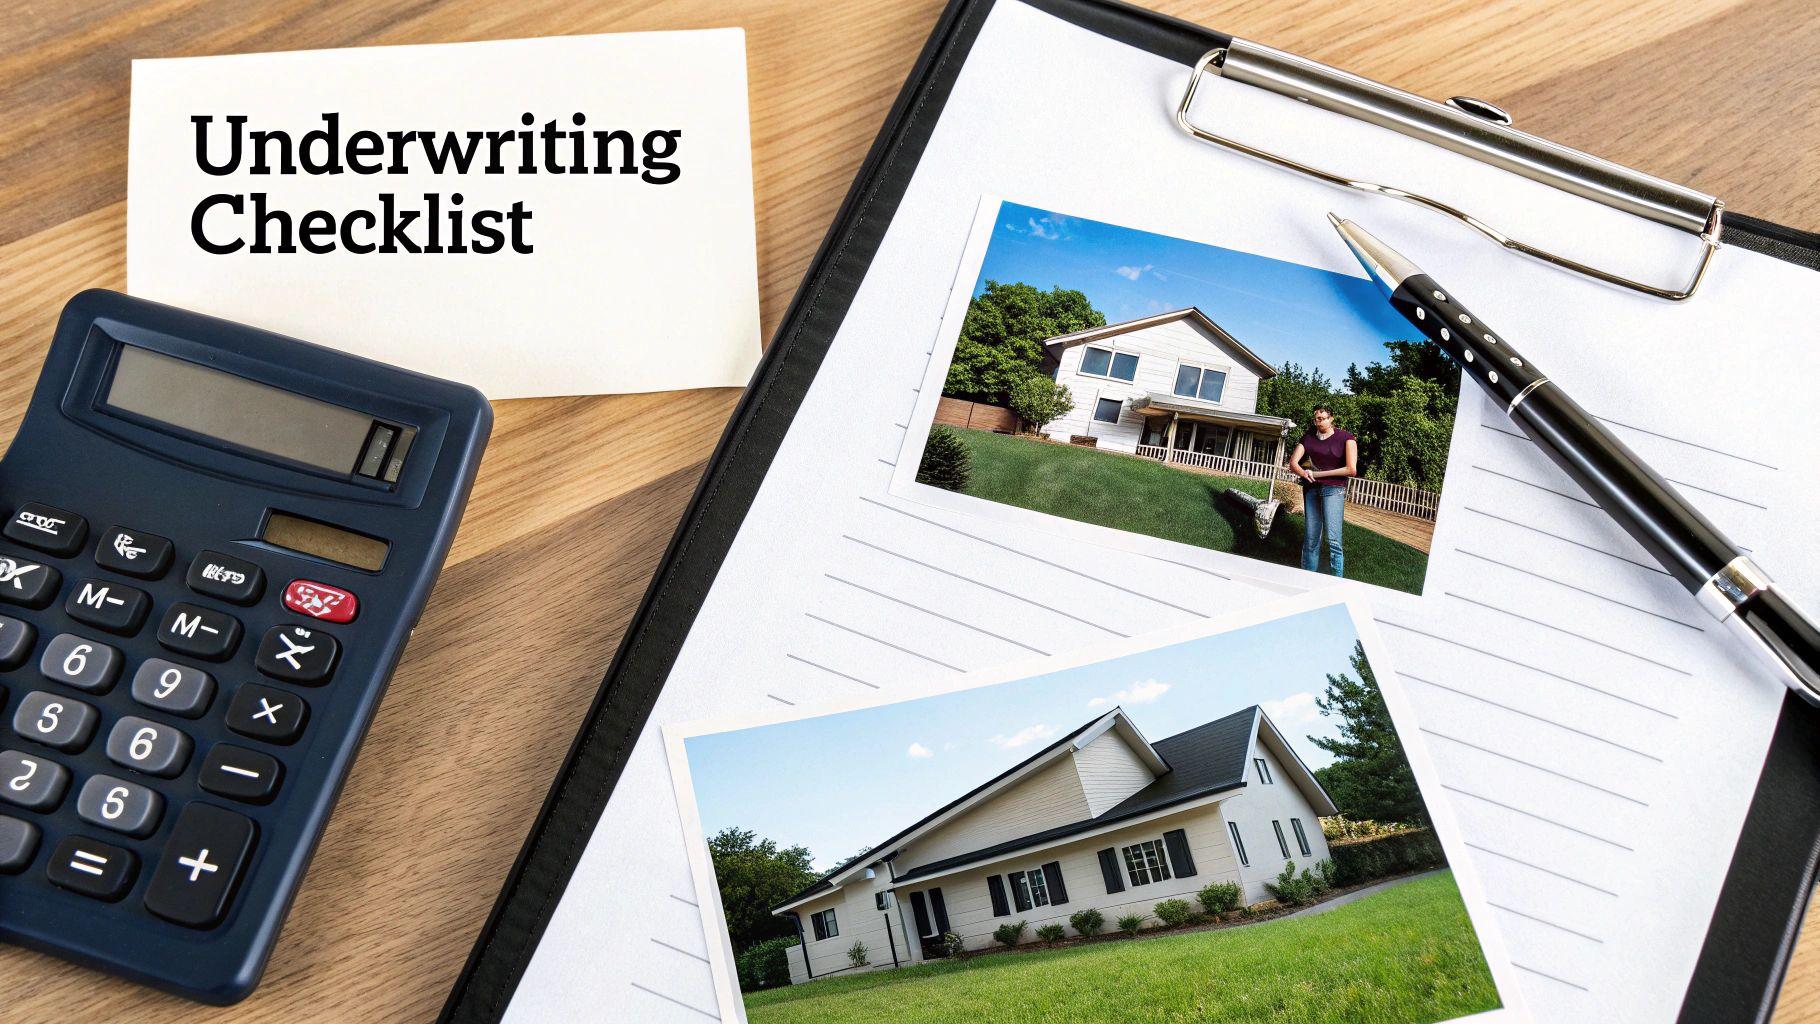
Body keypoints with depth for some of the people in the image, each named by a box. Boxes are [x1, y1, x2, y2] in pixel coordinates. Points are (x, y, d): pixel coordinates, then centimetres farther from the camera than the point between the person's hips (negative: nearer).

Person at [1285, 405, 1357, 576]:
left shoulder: (1346, 438, -3)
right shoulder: (1309, 436, 10)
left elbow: (1351, 470, -11)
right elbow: (1293, 463, 6)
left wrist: (1319, 474, -7)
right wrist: (1304, 473, -17)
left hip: (1333, 489, -5)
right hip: (1311, 489, 5)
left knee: (1333, 539, -15)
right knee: (1310, 540, 4)